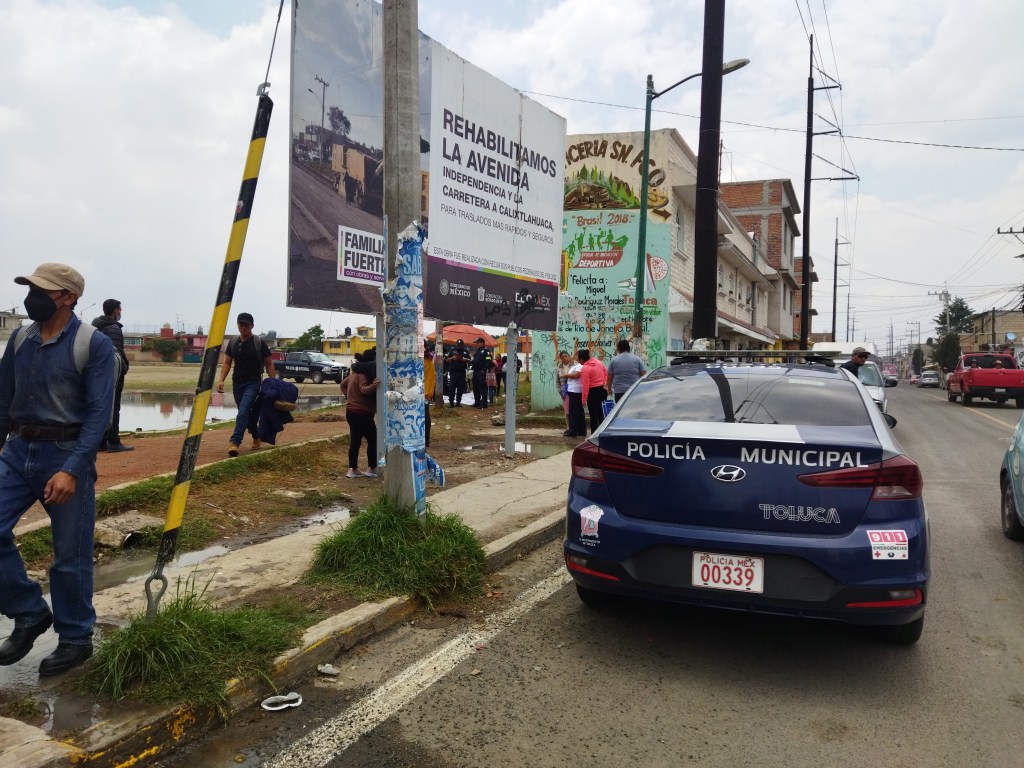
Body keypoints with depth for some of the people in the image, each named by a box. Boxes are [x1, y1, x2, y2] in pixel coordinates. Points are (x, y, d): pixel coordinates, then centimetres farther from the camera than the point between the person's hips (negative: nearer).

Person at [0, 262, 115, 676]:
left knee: (70, 556, 4)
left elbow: (100, 412, -14)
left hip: (67, 454, -5)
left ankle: (75, 639, 21)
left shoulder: (94, 344, -11)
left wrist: (72, 470, -21)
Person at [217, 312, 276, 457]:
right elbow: (227, 363, 10)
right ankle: (256, 437, 34)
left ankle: (235, 442, -26)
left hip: (253, 383, -5)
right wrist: (221, 380, -4)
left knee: (243, 411, -21)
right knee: (247, 413, 14)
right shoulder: (233, 343, 7)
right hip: (237, 383, 5)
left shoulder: (259, 343, -5)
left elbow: (269, 364, -2)